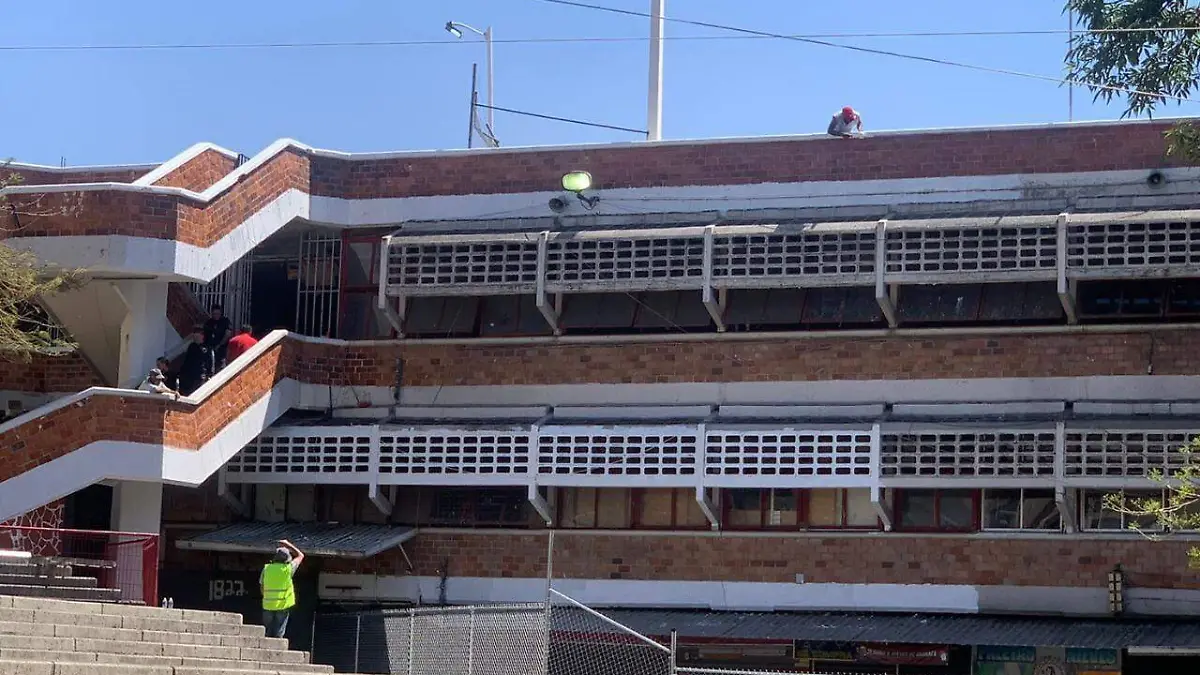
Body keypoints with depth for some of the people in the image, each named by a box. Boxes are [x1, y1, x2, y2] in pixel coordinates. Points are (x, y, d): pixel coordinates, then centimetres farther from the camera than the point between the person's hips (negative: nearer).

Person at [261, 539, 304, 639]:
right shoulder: (288, 568, -6)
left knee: (267, 634, 12)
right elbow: (300, 555, 9)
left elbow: (261, 587, 7)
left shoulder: (266, 568, 1)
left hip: (268, 605, 3)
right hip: (283, 605, -3)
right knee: (278, 634, 0)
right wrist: (288, 545, 17)